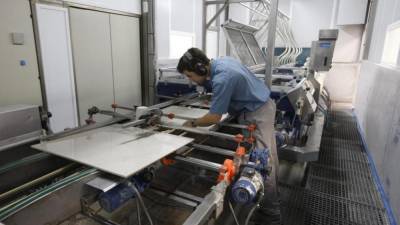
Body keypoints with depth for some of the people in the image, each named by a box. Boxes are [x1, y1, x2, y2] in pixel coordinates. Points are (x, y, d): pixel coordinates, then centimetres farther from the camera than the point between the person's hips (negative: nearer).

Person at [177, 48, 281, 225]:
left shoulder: (222, 79, -30)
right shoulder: (220, 61, 0)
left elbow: (214, 118, -24)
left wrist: (192, 123, -8)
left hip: (257, 114, -10)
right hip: (262, 106, 10)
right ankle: (272, 195, 37)